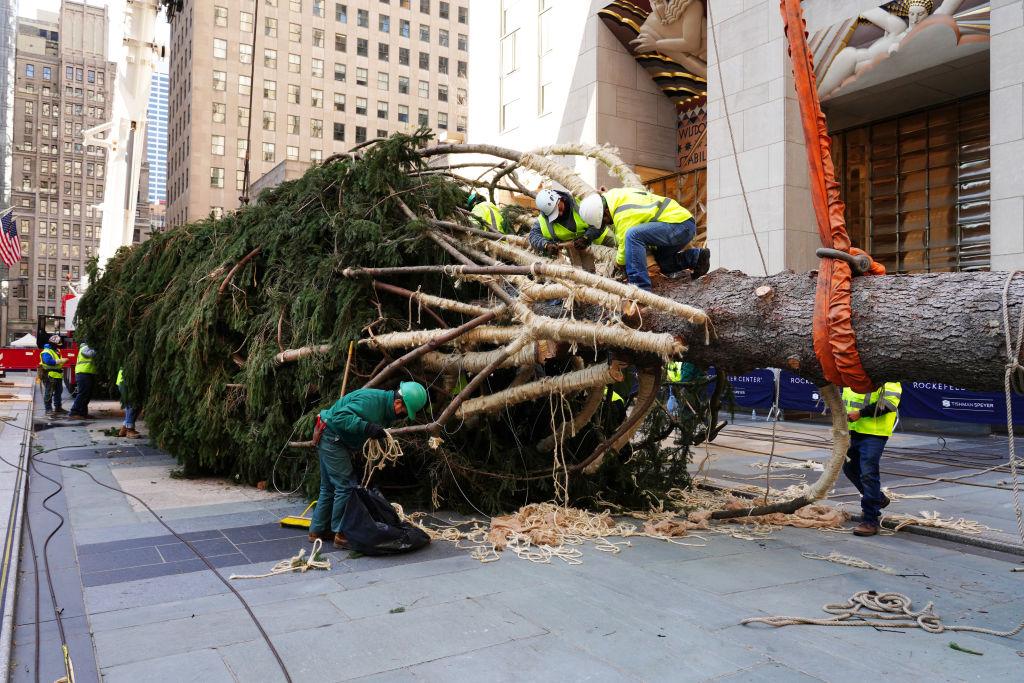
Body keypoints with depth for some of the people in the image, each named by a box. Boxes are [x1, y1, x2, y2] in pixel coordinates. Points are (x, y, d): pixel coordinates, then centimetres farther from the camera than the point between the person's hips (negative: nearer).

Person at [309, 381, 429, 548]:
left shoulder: (386, 408, 3)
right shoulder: (371, 400, -28)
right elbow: (340, 417, -37)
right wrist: (368, 427, -43)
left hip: (331, 441, 10)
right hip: (331, 438, -10)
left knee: (329, 488, 17)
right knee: (345, 486, -9)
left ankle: (317, 530, 28)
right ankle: (341, 534, 0)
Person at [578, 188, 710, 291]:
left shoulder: (624, 215, -24)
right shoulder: (613, 194, 3)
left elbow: (625, 246, -14)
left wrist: (618, 262, 5)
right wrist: (586, 237, 11)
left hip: (681, 225, -11)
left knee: (633, 235, -30)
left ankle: (640, 288, -29)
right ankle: (696, 256, 19)